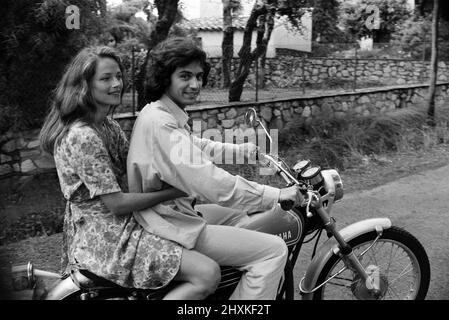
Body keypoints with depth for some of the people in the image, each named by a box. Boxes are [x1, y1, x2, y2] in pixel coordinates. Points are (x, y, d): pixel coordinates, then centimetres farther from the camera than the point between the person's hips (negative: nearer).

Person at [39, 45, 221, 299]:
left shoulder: (108, 125, 11)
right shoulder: (82, 136, -21)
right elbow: (116, 204, -21)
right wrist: (175, 191, -16)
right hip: (104, 237, -10)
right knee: (208, 274, -20)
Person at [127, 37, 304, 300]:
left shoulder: (168, 114, 7)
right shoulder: (160, 123, -26)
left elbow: (198, 146, 26)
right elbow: (211, 183, -32)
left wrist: (244, 149, 25)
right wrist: (276, 195, -25)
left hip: (178, 209, 11)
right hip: (173, 229, -11)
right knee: (273, 251, -12)